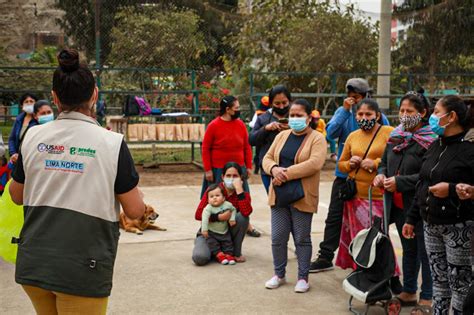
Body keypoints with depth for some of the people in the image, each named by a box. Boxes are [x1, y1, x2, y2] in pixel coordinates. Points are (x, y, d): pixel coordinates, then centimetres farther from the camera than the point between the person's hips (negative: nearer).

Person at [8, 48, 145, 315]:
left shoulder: (33, 137, -1)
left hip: (33, 266, 4)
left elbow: (17, 196, 13)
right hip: (82, 272, -4)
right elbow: (134, 211, -7)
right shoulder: (112, 143, -12)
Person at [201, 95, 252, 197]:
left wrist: (249, 167, 4)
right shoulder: (213, 125, -7)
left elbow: (247, 147, 7)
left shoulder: (241, 124, 3)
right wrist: (208, 170, -8)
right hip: (218, 170, -3)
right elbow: (206, 149, -5)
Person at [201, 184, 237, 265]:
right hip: (211, 232, -3)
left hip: (224, 231, 3)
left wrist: (232, 219, -3)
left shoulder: (227, 205, -12)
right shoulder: (208, 208, -24)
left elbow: (233, 209, 8)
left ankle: (229, 255, 17)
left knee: (228, 243, 4)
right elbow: (205, 218, -32)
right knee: (212, 243, -13)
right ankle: (219, 255, -3)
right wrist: (204, 230, -38)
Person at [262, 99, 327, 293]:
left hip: (302, 197, -5)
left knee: (302, 239, 6)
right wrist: (274, 169, -12)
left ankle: (303, 277, 20)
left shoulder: (317, 139, -6)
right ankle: (279, 274, 26)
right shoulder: (282, 136, 13)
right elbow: (267, 158, 11)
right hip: (279, 196, 5)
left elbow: (314, 163, -20)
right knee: (278, 238, 10)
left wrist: (287, 173, -21)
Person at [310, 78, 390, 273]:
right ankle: (325, 257, 14)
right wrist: (345, 111, -18)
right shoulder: (343, 112, 1)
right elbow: (331, 133, -12)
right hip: (344, 174, 2)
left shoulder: (379, 117, -6)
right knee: (334, 217, 5)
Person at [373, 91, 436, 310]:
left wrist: (400, 182, -22)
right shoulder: (395, 136, 8)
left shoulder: (430, 141, -14)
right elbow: (384, 162, 17)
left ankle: (427, 299, 16)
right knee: (408, 250, 20)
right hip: (398, 204, 7)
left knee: (424, 252, 3)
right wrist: (381, 174, -4)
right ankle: (409, 292, 34)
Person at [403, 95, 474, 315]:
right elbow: (422, 185, 16)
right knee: (438, 279, 15)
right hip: (431, 224, 7)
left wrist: (452, 189, -25)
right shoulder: (435, 146, 12)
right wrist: (412, 218, 18)